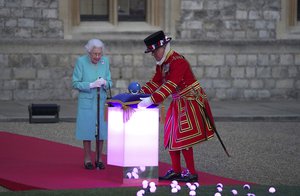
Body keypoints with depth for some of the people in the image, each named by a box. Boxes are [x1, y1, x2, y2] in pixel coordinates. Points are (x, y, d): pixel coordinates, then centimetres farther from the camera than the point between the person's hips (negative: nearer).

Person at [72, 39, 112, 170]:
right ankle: (87, 159, 12)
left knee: (101, 129, 5)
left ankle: (99, 159, 16)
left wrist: (105, 83, -17)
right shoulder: (81, 61, -9)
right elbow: (76, 83, -7)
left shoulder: (105, 61, 2)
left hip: (101, 100, 3)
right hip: (86, 101, -3)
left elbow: (109, 82, 6)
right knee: (87, 129, 1)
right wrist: (91, 85, -19)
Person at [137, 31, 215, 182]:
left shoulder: (178, 61, -23)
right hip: (178, 103, 10)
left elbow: (170, 85, -32)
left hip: (190, 101, -10)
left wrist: (151, 100, -37)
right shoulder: (162, 64, 8)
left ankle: (192, 173, -1)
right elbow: (155, 82, 10)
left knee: (183, 138, -8)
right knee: (171, 137, 11)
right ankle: (175, 171, 20)